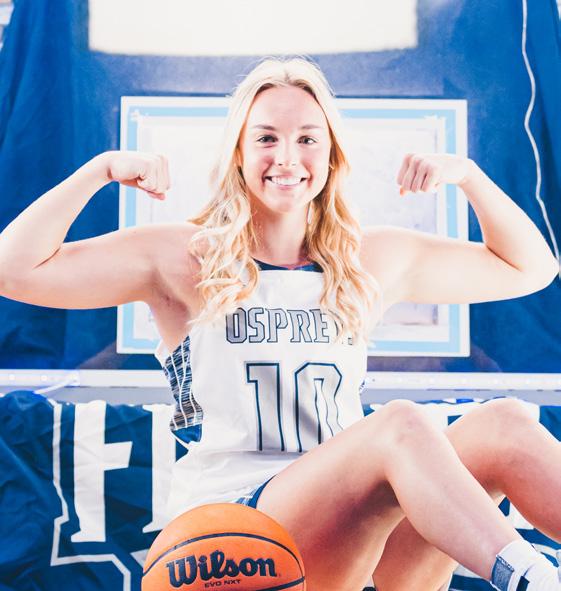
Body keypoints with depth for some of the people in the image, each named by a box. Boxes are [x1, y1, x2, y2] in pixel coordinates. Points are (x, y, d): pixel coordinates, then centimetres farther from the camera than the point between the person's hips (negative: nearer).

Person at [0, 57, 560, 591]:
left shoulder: (374, 261, 12)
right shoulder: (184, 260, 3)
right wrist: (101, 168, -9)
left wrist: (465, 171, 5)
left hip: (353, 526, 4)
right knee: (401, 424, -31)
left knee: (504, 423, -22)